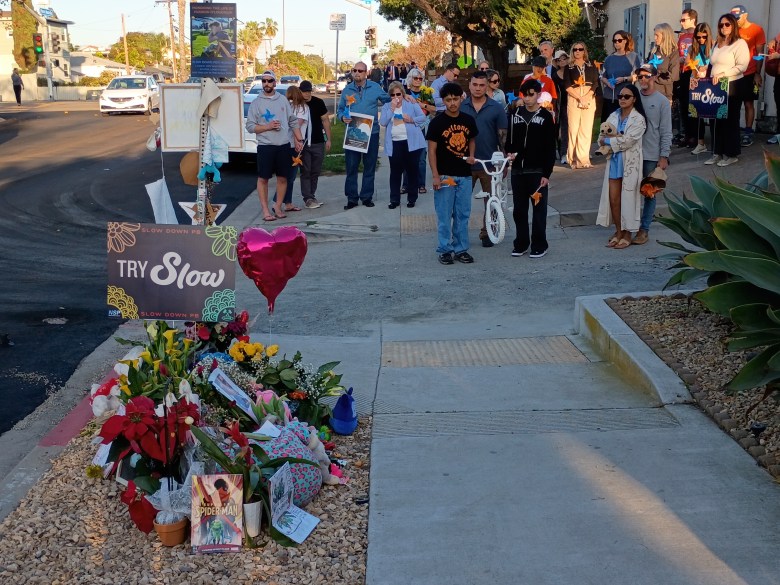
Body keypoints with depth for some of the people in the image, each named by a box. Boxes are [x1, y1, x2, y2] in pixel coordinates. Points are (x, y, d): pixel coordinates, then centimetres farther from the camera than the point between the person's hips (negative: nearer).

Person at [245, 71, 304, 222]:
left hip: (284, 145, 3)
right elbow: (250, 126, -4)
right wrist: (268, 127, -15)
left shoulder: (282, 100, 9)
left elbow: (293, 121, 12)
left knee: (282, 177, 8)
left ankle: (278, 207, 20)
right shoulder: (256, 103, 0)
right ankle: (265, 210, 7)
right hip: (265, 146, -3)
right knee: (263, 179, -1)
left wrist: (299, 140, 6)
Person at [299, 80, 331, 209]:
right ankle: (308, 198, 1)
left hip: (318, 143, 2)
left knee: (315, 172, 8)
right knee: (305, 172, -3)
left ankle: (311, 196, 19)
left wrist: (328, 139, 3)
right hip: (303, 144, -2)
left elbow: (325, 120, 7)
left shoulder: (318, 103, 3)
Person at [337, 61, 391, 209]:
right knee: (351, 167, 0)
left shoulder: (375, 87, 2)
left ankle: (367, 196, 16)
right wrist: (343, 117, -11)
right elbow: (341, 109, 10)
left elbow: (388, 100, 14)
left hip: (371, 133, 0)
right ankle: (352, 198, 7)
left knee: (370, 167, 7)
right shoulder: (347, 90, 5)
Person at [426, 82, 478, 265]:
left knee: (463, 215, 9)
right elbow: (432, 150, -7)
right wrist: (435, 176, -13)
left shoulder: (468, 120, 6)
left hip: (464, 175, 4)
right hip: (445, 175, -4)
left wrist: (471, 155, 1)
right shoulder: (437, 122, -6)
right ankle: (445, 250, 10)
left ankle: (461, 249, 18)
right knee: (444, 215, 1)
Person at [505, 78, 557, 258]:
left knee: (539, 208, 1)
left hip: (537, 171, -4)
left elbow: (550, 148, -5)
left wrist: (547, 173, -10)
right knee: (519, 209, 9)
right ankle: (521, 243, 19)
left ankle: (539, 245, 8)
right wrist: (509, 152, -5)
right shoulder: (514, 113, 7)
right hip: (517, 170, 4)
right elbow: (508, 137, 16)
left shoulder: (545, 116, -3)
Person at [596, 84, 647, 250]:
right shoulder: (613, 116, 8)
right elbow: (602, 136, 3)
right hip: (614, 161, 5)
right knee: (613, 199, 6)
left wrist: (608, 141, -10)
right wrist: (617, 139, -15)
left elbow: (627, 141, -19)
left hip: (630, 163, -5)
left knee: (627, 198, 2)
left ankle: (627, 234, 13)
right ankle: (618, 231, 21)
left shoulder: (638, 119, -9)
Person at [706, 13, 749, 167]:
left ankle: (732, 154, 5)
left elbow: (742, 66, -15)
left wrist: (722, 74, -21)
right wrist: (711, 79, 8)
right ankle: (718, 153, 10)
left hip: (732, 86, -6)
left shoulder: (740, 43, -5)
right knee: (717, 120, 4)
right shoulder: (717, 44, 18)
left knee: (730, 120, -2)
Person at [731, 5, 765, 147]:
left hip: (749, 74, -3)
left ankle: (748, 133, 4)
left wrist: (757, 74, -10)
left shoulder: (757, 30, -3)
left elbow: (759, 53, -4)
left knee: (748, 103, 1)